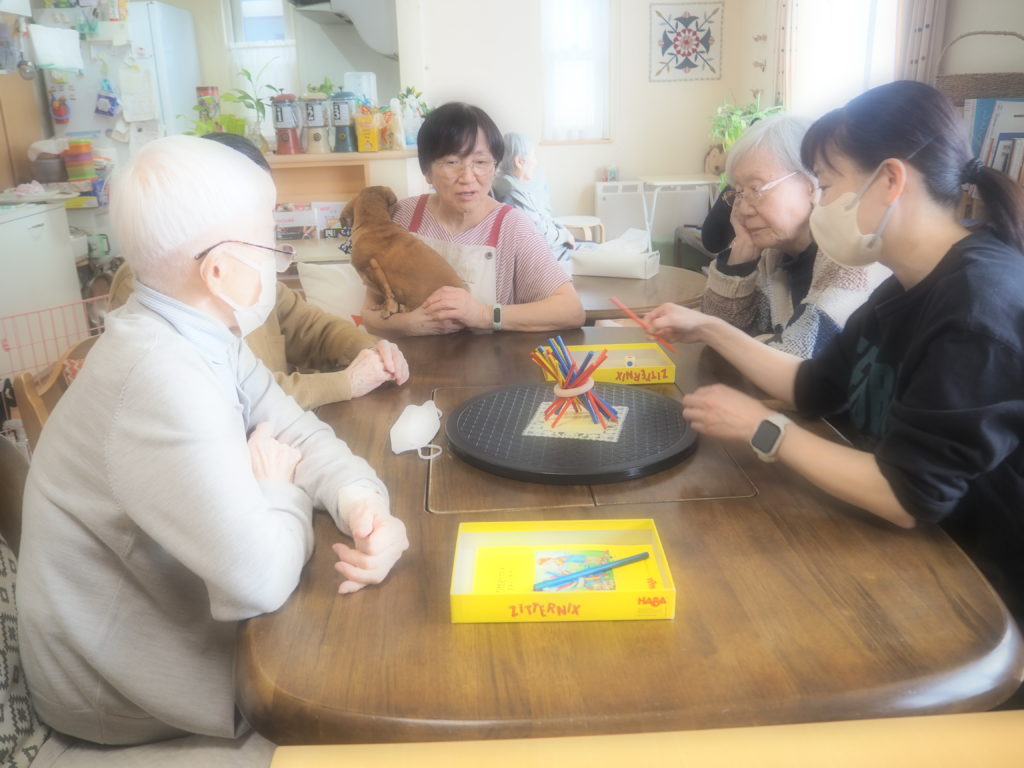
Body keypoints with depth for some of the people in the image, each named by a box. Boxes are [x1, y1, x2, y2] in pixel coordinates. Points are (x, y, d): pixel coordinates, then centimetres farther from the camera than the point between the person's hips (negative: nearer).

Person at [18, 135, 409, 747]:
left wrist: (362, 503, -22)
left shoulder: (202, 332, -5)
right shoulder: (162, 375, -35)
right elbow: (262, 577, -39)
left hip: (172, 601, 8)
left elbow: (299, 432, -2)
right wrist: (282, 491, -17)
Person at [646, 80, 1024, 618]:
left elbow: (909, 497, -27)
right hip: (918, 549, 8)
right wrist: (707, 329, 7)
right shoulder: (911, 287, 4)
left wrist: (761, 429, -19)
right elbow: (814, 389, 10)